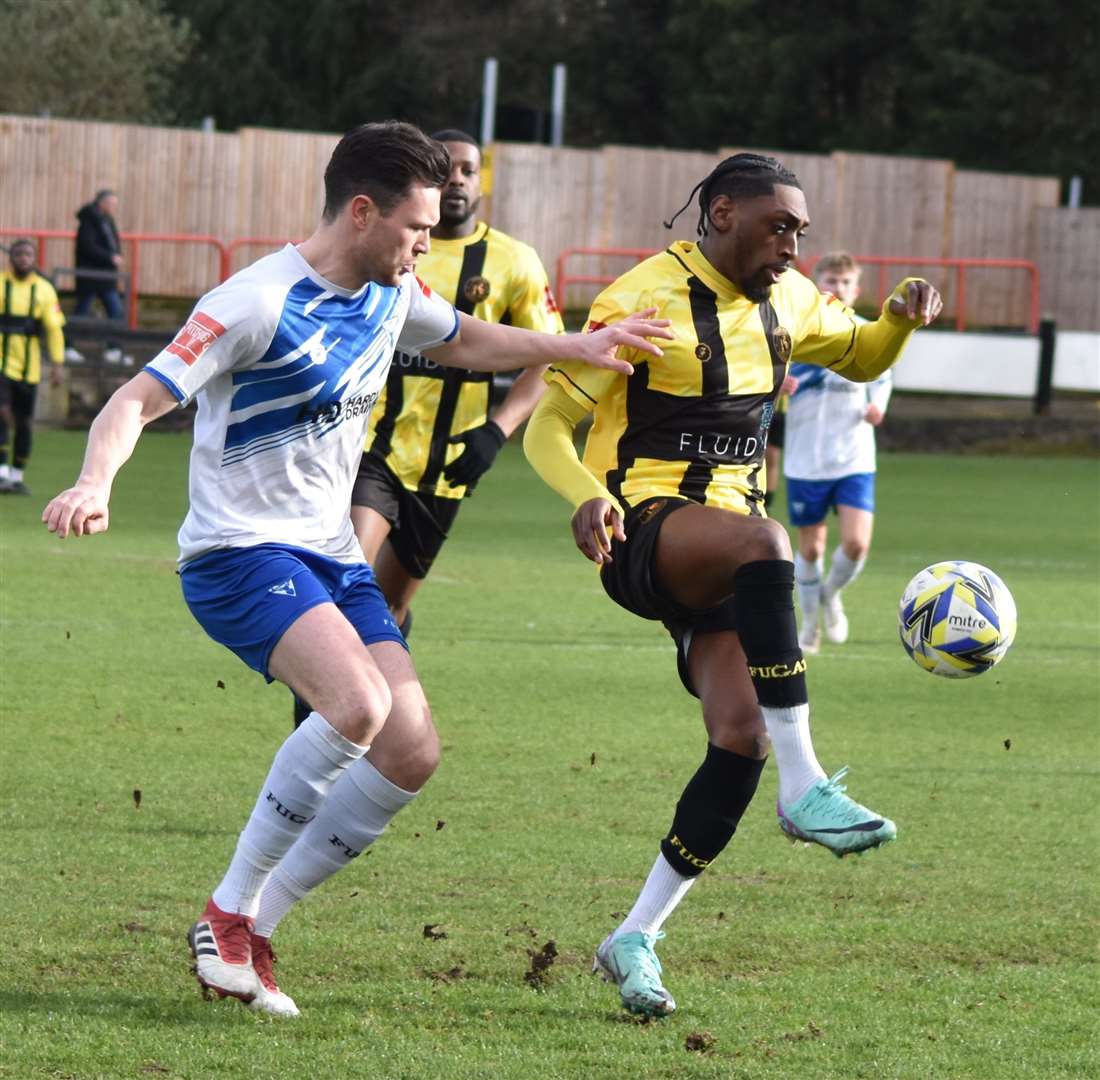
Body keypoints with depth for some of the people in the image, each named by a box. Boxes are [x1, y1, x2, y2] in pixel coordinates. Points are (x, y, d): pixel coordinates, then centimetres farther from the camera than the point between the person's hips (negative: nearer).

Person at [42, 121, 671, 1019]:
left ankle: (254, 931, 6)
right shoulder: (258, 303, -16)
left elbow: (464, 341, 31)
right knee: (357, 704, -31)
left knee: (412, 752, -3)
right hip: (241, 550, -9)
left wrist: (579, 347, 22)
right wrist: (95, 485, -39)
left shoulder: (392, 295, 8)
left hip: (332, 556, 9)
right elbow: (138, 400, -20)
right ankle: (228, 913, -17)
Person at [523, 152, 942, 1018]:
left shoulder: (787, 300, 11)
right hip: (642, 531, -7)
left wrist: (902, 318, 6)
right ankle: (804, 786, -37)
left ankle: (637, 937, 0)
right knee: (762, 540, -39)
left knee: (740, 736, -13)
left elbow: (860, 358, 30)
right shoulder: (643, 301, -10)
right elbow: (548, 425, -10)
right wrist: (586, 495, -31)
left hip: (724, 547, 7)